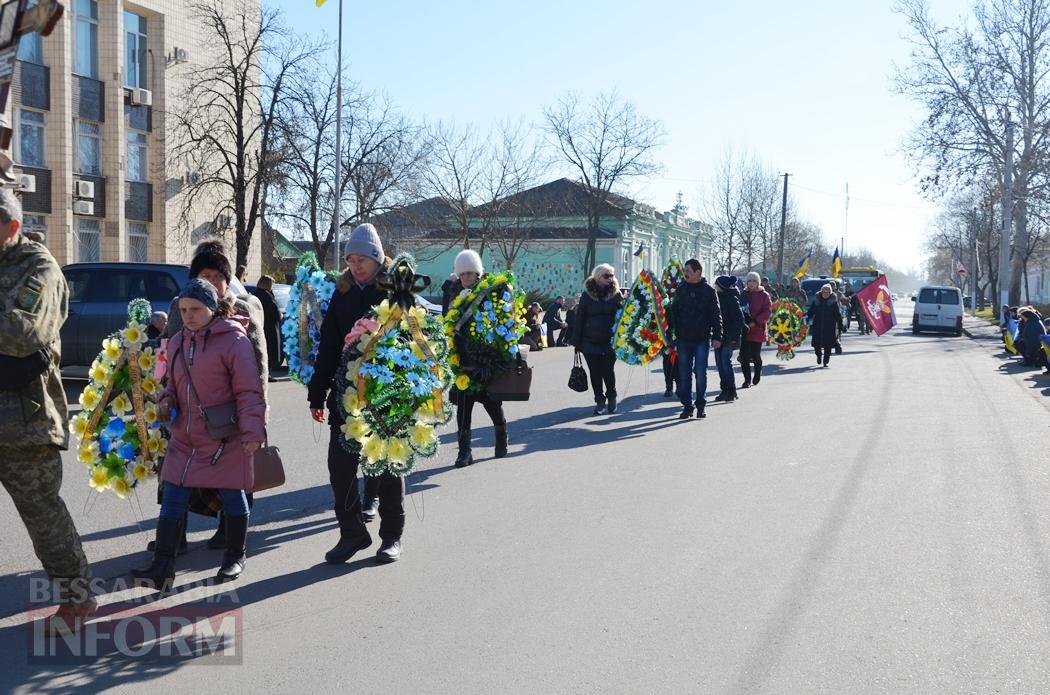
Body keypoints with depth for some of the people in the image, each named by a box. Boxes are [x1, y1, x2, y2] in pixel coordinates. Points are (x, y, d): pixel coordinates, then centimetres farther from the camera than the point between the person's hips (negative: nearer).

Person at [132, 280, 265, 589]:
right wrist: (166, 400, 2)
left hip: (225, 440, -6)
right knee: (172, 500, 3)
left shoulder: (234, 340, -12)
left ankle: (235, 557, 27)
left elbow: (249, 391, -13)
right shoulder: (178, 341, 9)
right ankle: (162, 567, 7)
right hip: (184, 437, 6)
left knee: (232, 496, 9)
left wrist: (252, 430, -18)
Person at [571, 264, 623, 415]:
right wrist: (577, 341, -1)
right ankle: (600, 402, 17)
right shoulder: (587, 294, 1)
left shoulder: (616, 294, 2)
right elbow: (579, 319, 2)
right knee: (595, 373, 5)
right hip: (590, 342, 1)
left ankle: (611, 398, 22)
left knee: (608, 371, -2)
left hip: (610, 341, -1)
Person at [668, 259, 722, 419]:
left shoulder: (709, 291, -1)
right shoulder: (681, 289, 7)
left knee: (700, 373, -1)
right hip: (683, 339, 3)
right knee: (684, 374, 5)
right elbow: (673, 313, 11)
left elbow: (716, 315, 0)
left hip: (702, 340, -3)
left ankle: (700, 406, 12)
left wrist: (717, 337, -6)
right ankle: (687, 405, 13)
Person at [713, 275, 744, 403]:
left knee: (726, 362, -10)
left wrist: (735, 336, -19)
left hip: (728, 336, -8)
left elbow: (739, 318, -15)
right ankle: (725, 390, 15)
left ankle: (731, 391, -4)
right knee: (720, 363, 8)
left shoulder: (731, 298, -11)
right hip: (719, 336, 8)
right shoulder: (719, 297, 13)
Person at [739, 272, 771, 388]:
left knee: (755, 355, 1)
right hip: (744, 329, 3)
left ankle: (757, 373, 31)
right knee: (744, 356, -5)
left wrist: (755, 322, -17)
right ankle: (747, 380, 4)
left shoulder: (764, 295, 1)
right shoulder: (743, 294, 10)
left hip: (758, 329, -2)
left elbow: (767, 312, -7)